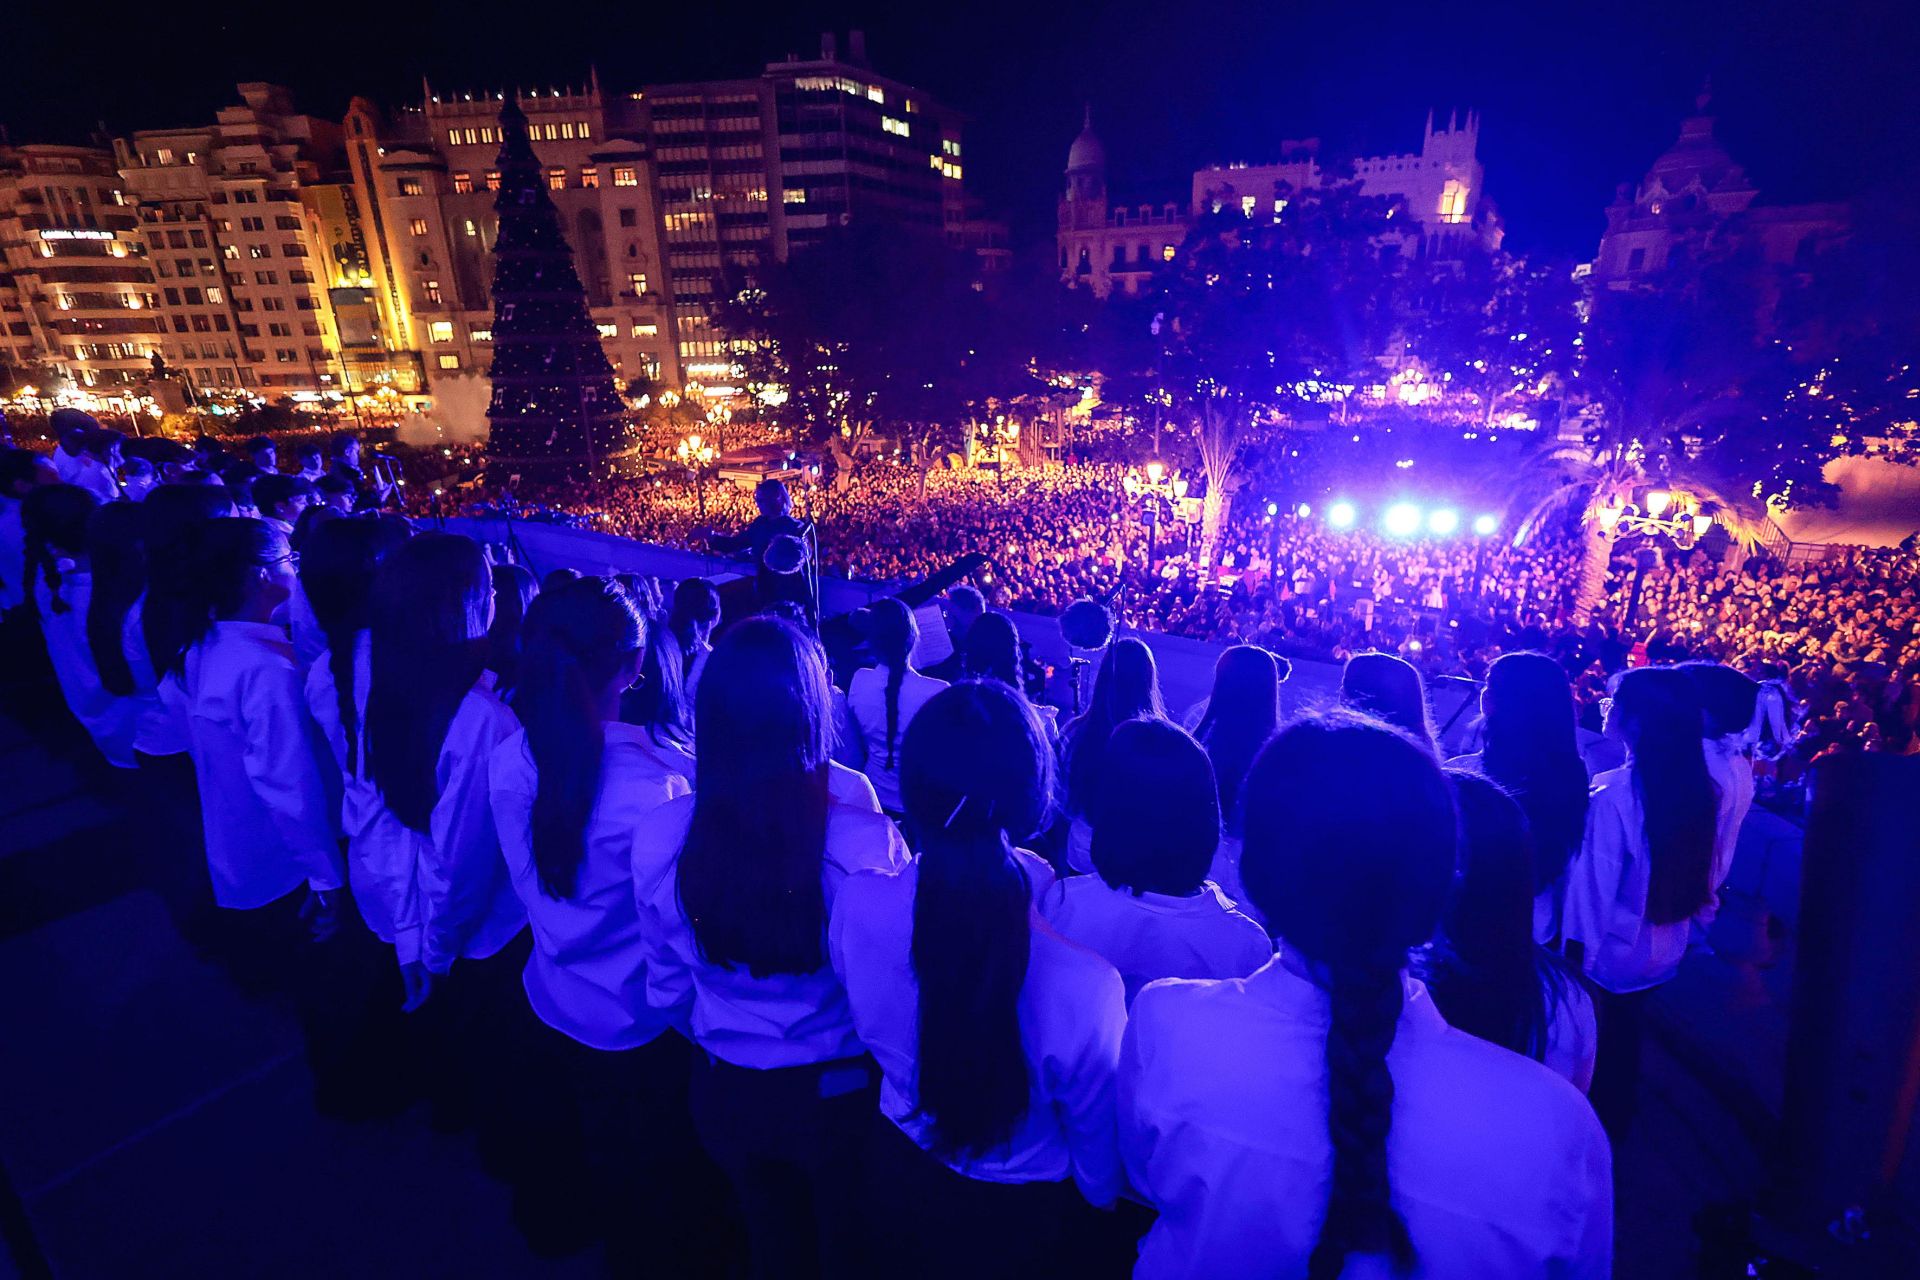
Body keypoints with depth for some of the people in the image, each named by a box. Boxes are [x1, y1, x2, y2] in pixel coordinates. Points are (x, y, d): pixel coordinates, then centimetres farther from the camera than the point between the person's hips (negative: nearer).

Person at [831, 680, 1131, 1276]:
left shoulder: (857, 904, -28)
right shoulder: (1082, 974, -38)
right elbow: (1096, 1136, -18)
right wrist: (1104, 1198, 4)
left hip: (902, 1189, 3)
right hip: (1026, 1220, -2)